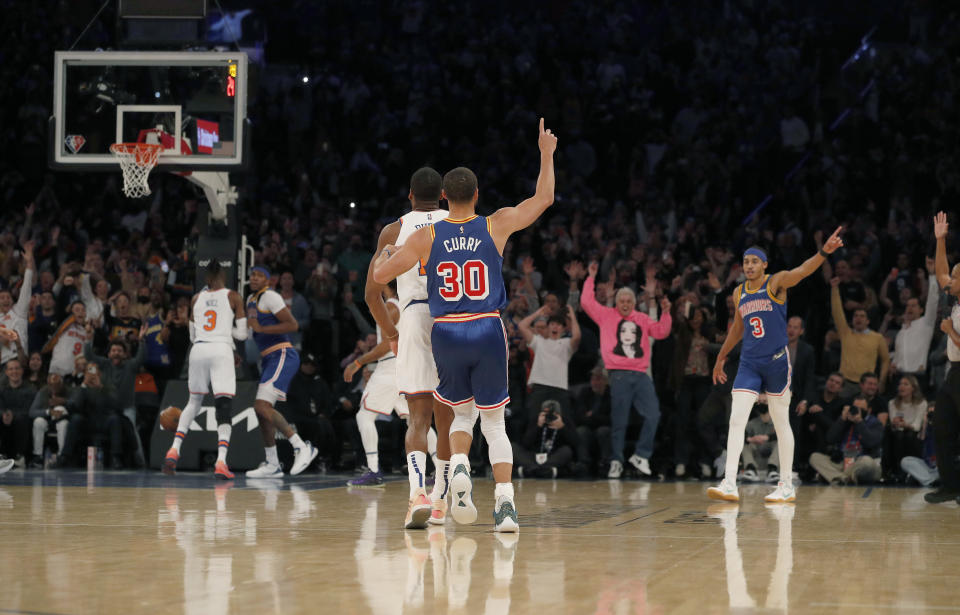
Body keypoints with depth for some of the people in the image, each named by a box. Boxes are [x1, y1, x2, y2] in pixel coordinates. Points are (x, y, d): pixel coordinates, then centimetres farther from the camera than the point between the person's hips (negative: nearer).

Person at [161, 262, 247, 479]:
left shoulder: (196, 299, 14)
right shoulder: (233, 297, 5)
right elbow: (242, 334, 4)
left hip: (198, 350, 3)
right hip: (221, 350, -3)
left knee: (194, 401, 23)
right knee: (224, 406, -4)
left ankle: (174, 450, 11)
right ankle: (221, 462, -21)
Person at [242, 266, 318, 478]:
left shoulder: (269, 296, -9)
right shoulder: (251, 300, 20)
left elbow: (292, 324, -18)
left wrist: (260, 328, -21)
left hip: (282, 356, -10)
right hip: (268, 359, 10)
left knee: (262, 406, -20)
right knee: (262, 408, 11)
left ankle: (301, 447, -19)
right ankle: (272, 465, 17)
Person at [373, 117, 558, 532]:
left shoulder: (425, 237, -2)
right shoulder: (496, 227, -1)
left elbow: (380, 276, 1)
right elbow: (543, 199, 11)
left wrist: (386, 253, 23)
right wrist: (547, 155, 23)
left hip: (446, 333, 0)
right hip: (488, 332, 0)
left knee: (463, 414, 21)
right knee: (493, 422, 9)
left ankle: (459, 467, -9)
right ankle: (505, 502, -6)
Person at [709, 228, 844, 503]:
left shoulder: (776, 283, -5)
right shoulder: (739, 293, 11)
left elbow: (802, 271, -23)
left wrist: (824, 252, -42)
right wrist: (721, 357, 31)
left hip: (776, 361, -5)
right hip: (749, 363, 5)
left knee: (781, 423, 3)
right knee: (736, 420, -8)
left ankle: (787, 486, 11)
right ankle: (729, 485, -11)